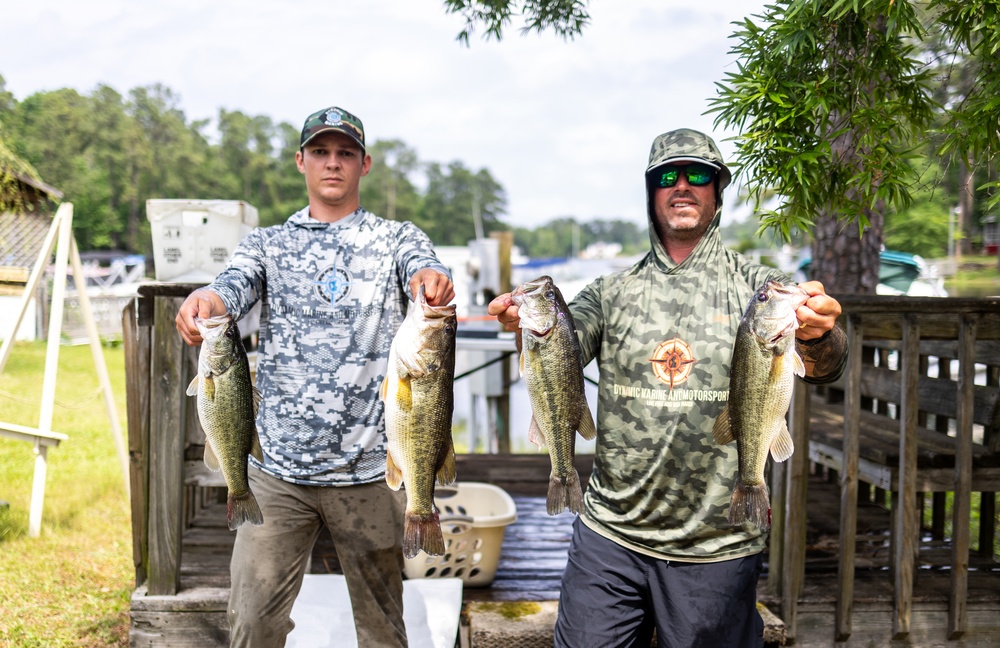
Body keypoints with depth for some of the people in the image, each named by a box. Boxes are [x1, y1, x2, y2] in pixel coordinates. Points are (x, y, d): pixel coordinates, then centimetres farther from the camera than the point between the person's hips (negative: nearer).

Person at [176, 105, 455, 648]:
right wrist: (206, 302, -34)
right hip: (277, 467, 1)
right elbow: (233, 287, -9)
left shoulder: (397, 239, 7)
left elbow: (426, 272, -14)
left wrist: (434, 282, -39)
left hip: (368, 468, -1)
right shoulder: (267, 244, 9)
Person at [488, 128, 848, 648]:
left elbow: (822, 366, -15)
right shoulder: (612, 292, 7)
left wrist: (816, 334, -39)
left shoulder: (757, 287, 0)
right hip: (610, 535, 1)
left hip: (718, 546, -1)